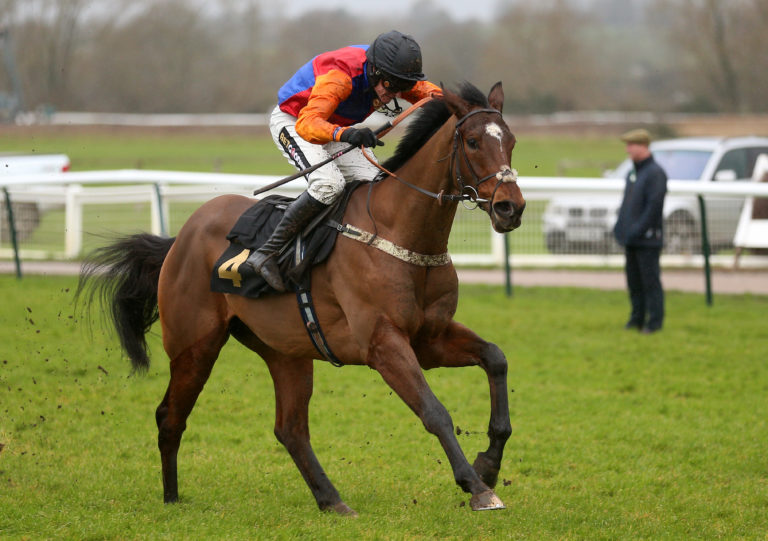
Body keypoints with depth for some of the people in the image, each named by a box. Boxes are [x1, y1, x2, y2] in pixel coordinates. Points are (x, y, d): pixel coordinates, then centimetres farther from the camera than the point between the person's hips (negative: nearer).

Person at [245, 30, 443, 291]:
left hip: (333, 128, 8)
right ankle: (266, 254, -28)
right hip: (291, 121, -8)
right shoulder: (340, 76, -37)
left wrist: (436, 97, -23)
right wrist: (344, 133, -68)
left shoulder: (387, 75, -14)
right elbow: (307, 124, -48)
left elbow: (424, 89, 3)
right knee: (329, 182, -31)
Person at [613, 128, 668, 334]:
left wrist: (637, 230, -21)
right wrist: (620, 226, 11)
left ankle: (655, 321, 0)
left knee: (650, 280, -5)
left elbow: (654, 206, -19)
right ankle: (637, 318, 18)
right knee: (633, 279, 11)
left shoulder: (655, 173, -12)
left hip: (648, 239, -9)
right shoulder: (632, 174, 16)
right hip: (631, 239, 9)